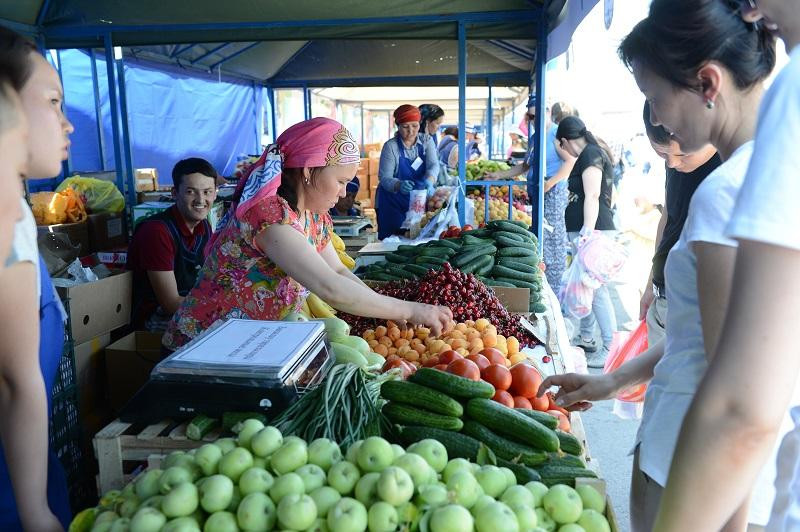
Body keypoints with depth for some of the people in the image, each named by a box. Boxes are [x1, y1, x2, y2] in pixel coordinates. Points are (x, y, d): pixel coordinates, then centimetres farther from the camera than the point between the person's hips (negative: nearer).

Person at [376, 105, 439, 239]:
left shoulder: (427, 141, 0)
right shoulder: (390, 146, -9)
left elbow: (433, 165, -14)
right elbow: (384, 178, -14)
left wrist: (429, 181, -36)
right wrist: (399, 185, -36)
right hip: (394, 204, -3)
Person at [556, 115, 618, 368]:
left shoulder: (590, 154, -10)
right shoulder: (594, 152, 19)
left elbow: (592, 196, -19)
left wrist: (587, 233, -25)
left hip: (593, 231, -11)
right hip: (589, 231, 11)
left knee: (596, 290, -10)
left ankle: (611, 348, -7)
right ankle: (586, 337, 28)